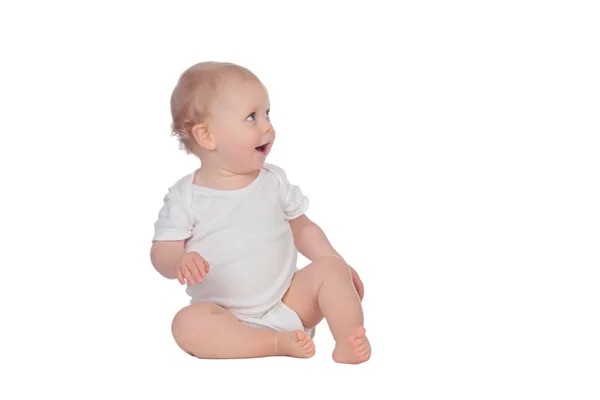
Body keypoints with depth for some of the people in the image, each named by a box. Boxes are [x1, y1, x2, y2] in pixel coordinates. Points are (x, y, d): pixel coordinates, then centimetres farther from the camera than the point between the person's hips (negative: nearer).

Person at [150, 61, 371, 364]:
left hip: (288, 302, 3)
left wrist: (338, 263, 0)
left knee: (330, 268, -18)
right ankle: (278, 343, -32)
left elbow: (301, 228, 12)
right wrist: (179, 261, -30)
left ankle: (350, 341, -25)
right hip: (227, 317, -2)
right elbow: (162, 250, -6)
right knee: (188, 324, -31)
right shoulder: (185, 196, -6)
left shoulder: (274, 180, 3)